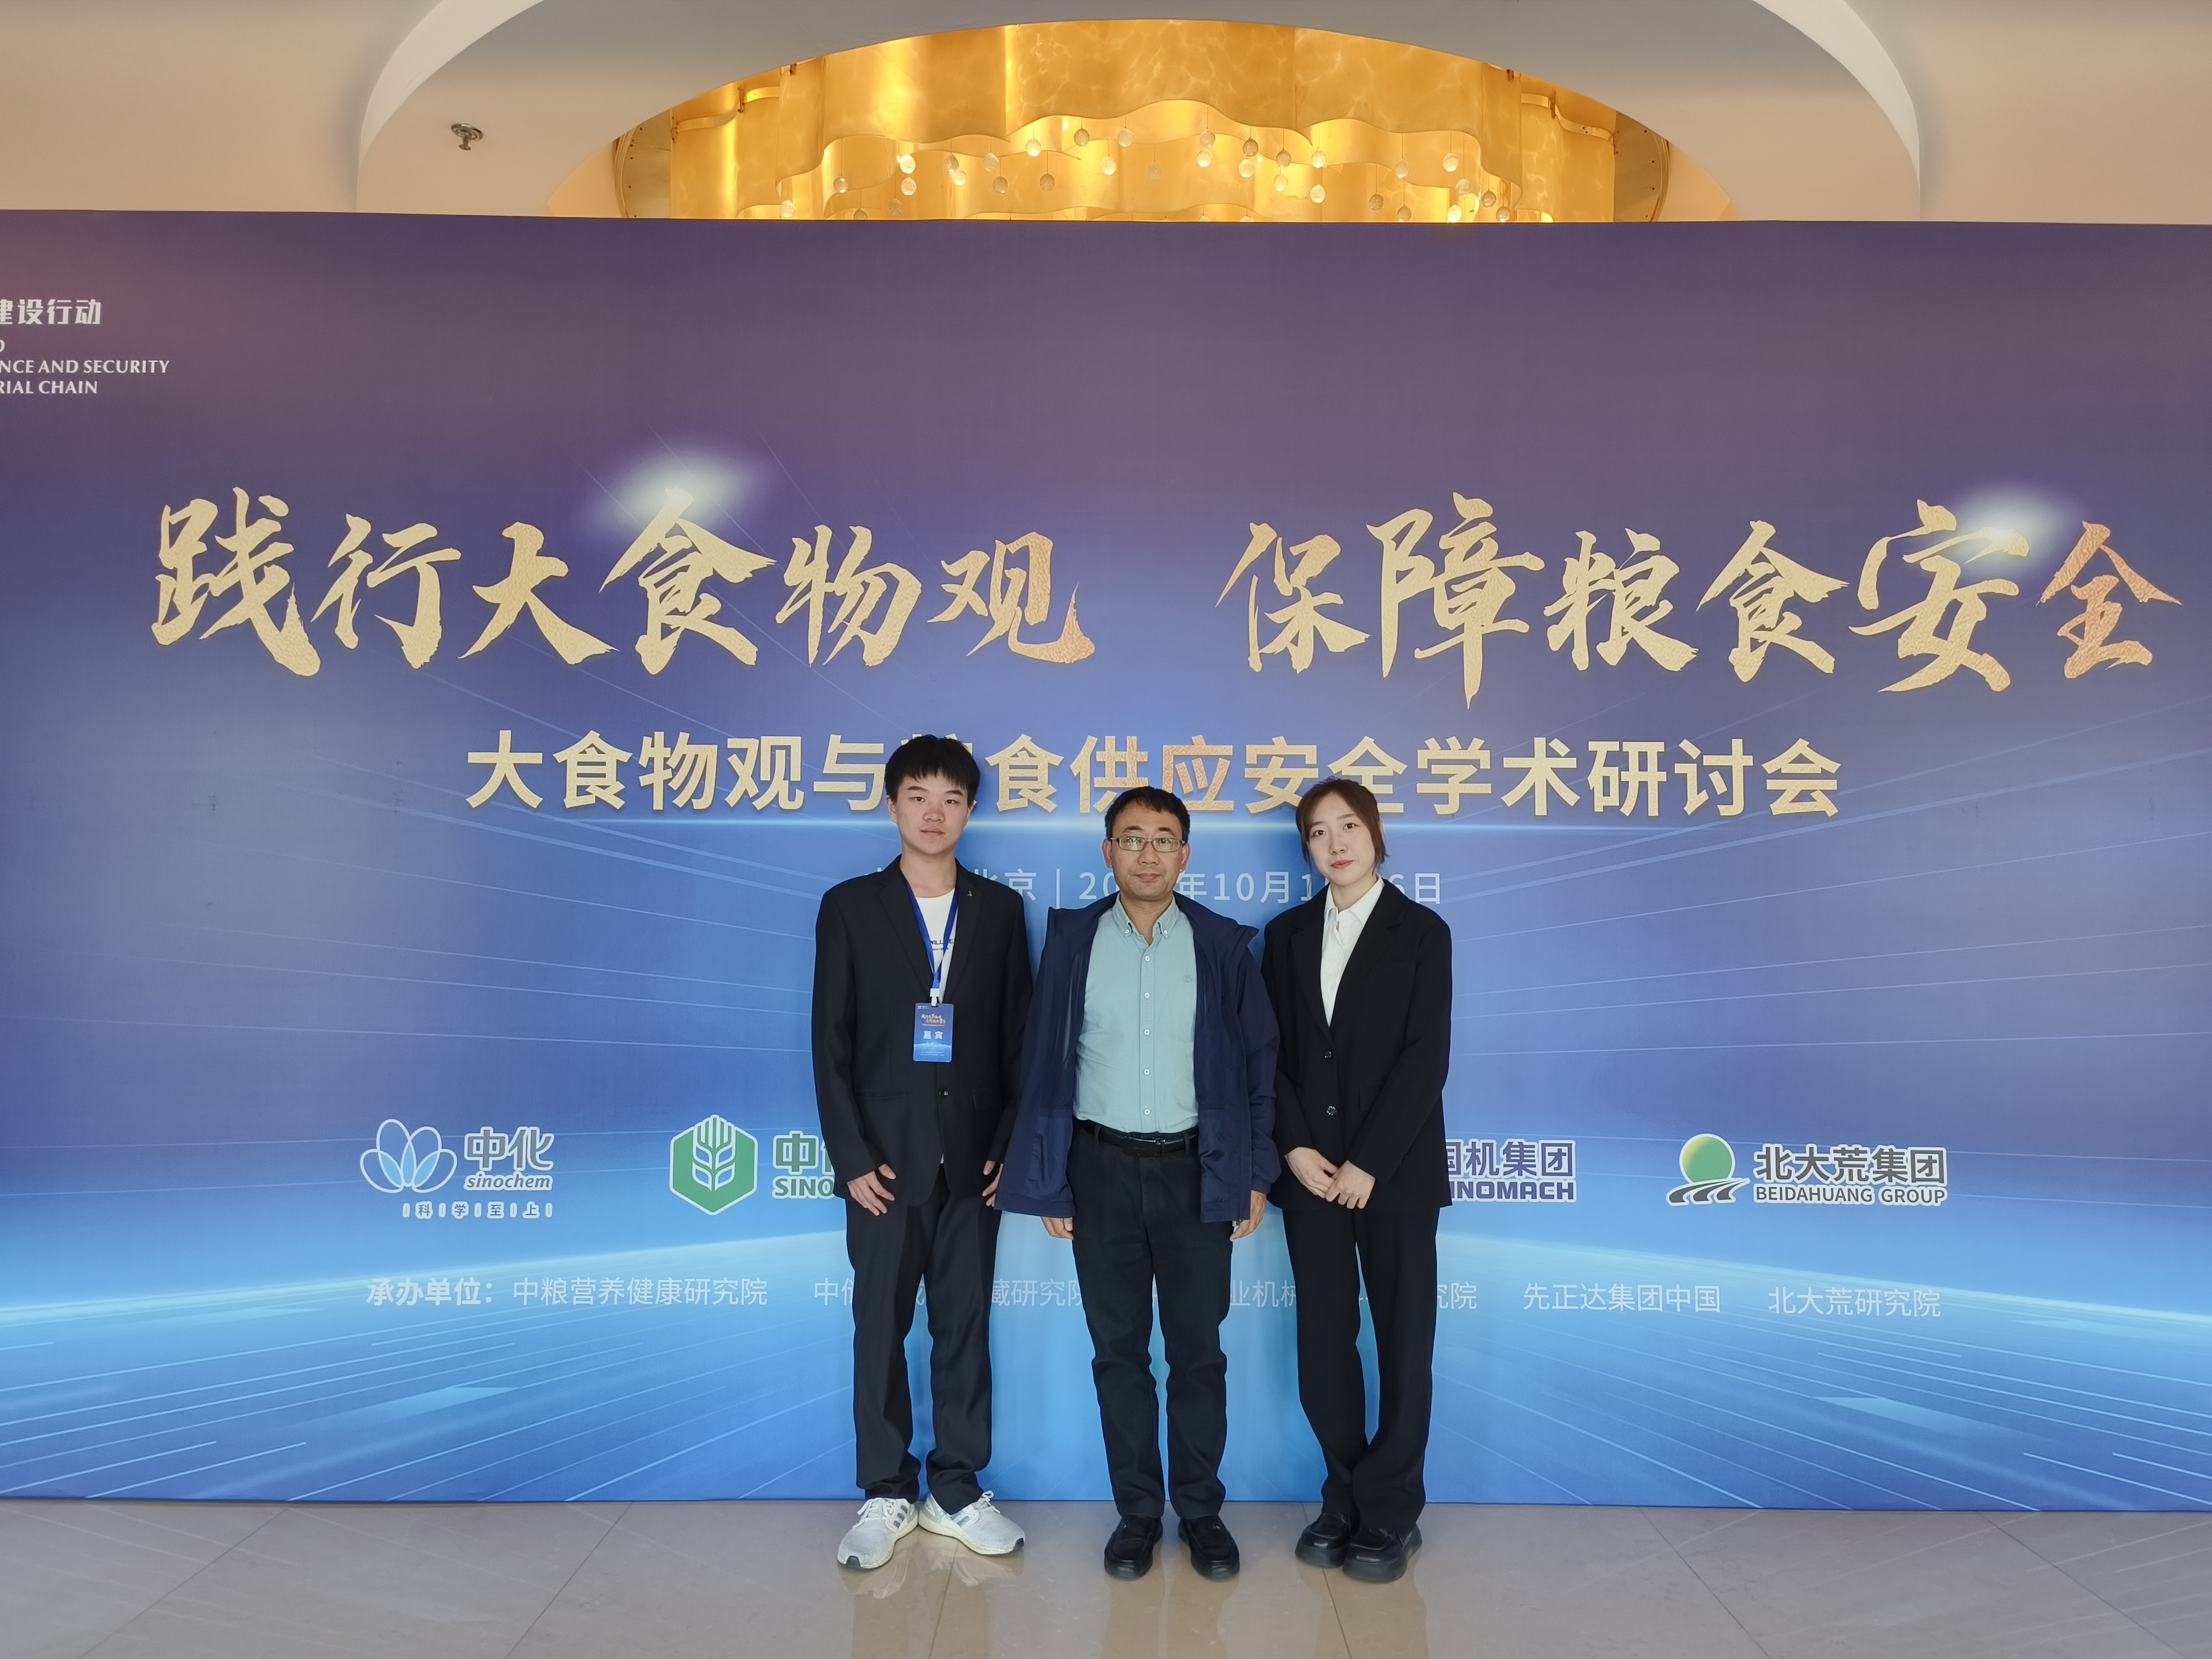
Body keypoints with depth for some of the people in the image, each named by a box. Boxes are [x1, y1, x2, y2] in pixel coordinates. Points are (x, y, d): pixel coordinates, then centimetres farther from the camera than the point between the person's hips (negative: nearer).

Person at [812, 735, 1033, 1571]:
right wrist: (851, 1156, -8)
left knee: (965, 1326, 9)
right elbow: (831, 1042, -2)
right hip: (885, 1157, -1)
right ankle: (887, 1495, 22)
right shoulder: (850, 906, 0)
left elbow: (1018, 1037, 5)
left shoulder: (999, 908, 5)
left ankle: (958, 1490, 23)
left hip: (974, 1157, 2)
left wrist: (1011, 1146, -2)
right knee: (880, 1329, 7)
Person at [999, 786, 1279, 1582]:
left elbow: (1258, 1061, 2)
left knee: (1198, 1350, 8)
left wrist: (1255, 1173, -1)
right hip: (1102, 1170, 1)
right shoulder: (1072, 940, 0)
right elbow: (1044, 1062, 1)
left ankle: (1201, 1509, 25)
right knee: (1118, 1349, 10)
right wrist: (1046, 1181, -1)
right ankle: (1137, 1510, 25)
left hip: (1196, 1171, 0)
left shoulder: (1223, 945, -1)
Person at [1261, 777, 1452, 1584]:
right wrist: (1295, 1147, -8)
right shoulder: (1287, 934, 8)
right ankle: (1345, 1497, 23)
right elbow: (1272, 1052, 5)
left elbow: (1426, 1056, -8)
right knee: (1322, 1342, 6)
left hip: (1393, 1168, -2)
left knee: (1403, 1338, 6)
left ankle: (1391, 1514, 19)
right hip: (1310, 1167, 3)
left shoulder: (1421, 931, -1)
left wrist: (1368, 1163, -14)